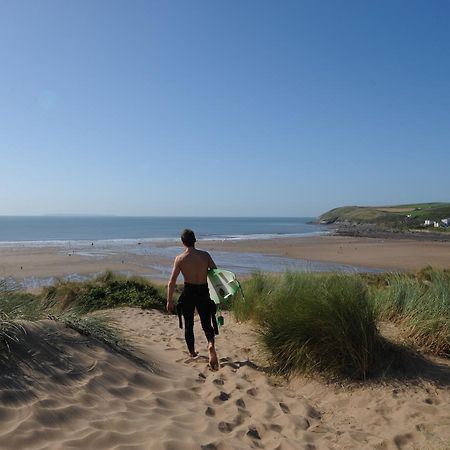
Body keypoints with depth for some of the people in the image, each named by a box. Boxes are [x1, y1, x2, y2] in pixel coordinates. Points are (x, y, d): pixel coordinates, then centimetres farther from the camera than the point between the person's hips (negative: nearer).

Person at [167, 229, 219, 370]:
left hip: (188, 293, 0)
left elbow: (171, 282, -10)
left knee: (188, 325, 19)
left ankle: (192, 352, 32)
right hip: (203, 293, 1)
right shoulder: (205, 255, -6)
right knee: (206, 324, 11)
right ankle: (211, 344, -18)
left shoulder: (180, 259, -9)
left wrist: (169, 301, -2)